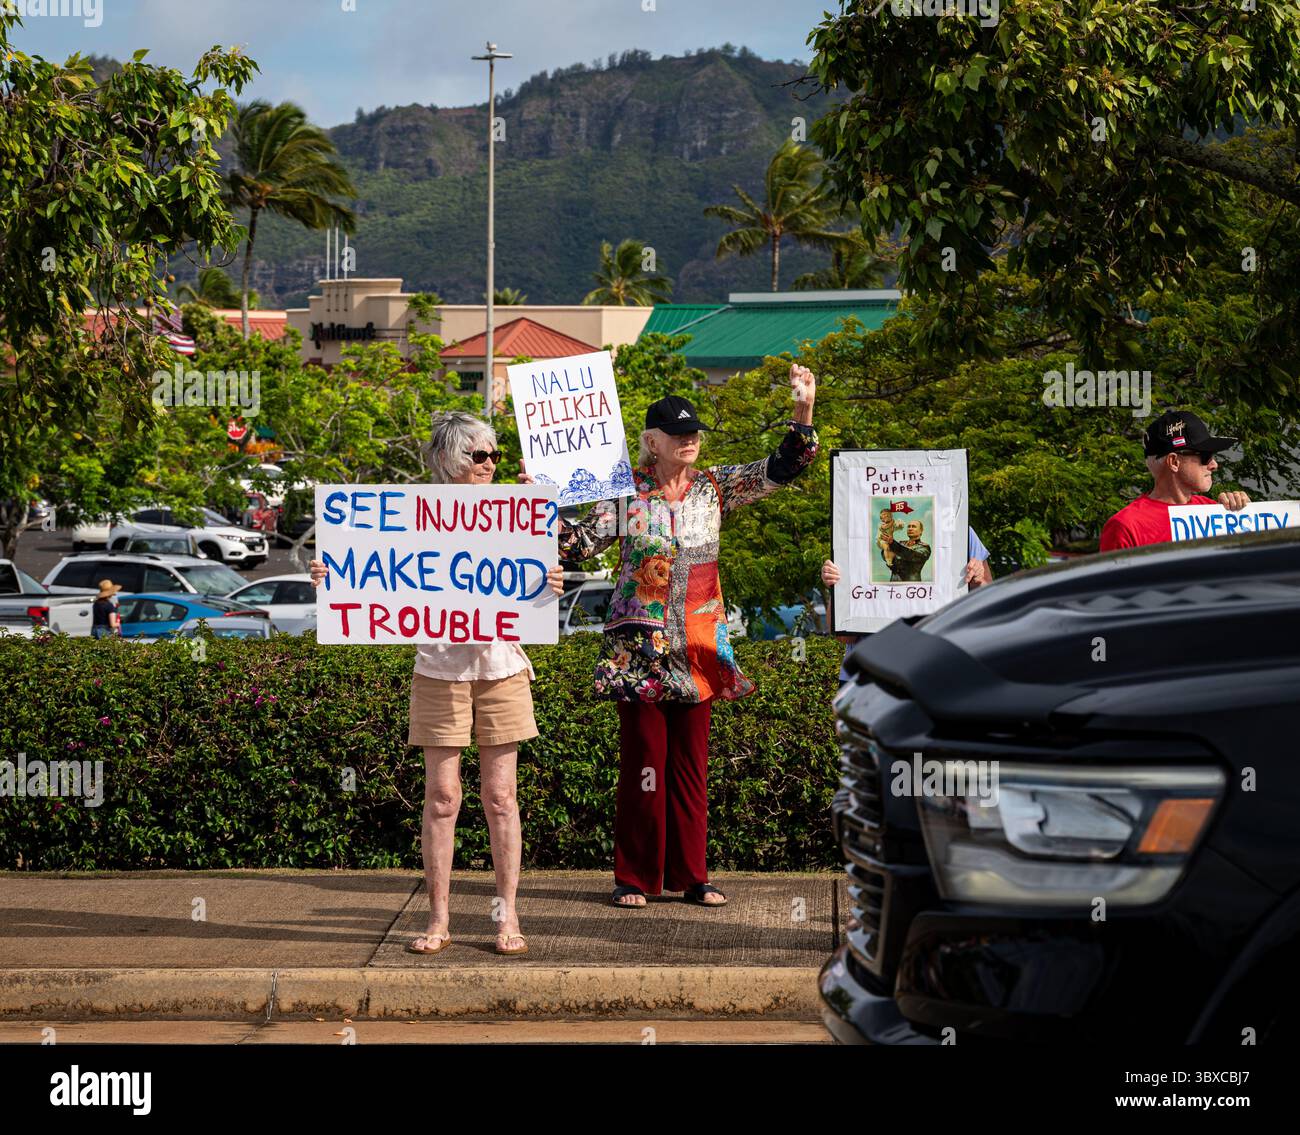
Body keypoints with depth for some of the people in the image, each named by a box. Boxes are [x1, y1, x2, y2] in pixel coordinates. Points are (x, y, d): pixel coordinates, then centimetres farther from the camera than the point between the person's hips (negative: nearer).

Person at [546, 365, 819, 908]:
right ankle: (636, 876, 6)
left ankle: (691, 874, 14)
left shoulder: (714, 487, 7)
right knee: (643, 757, -2)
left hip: (697, 645, 4)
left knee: (691, 760, 8)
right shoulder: (626, 493, -2)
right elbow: (583, 542, -6)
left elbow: (781, 469, 5)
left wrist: (803, 410, -6)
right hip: (639, 647, -3)